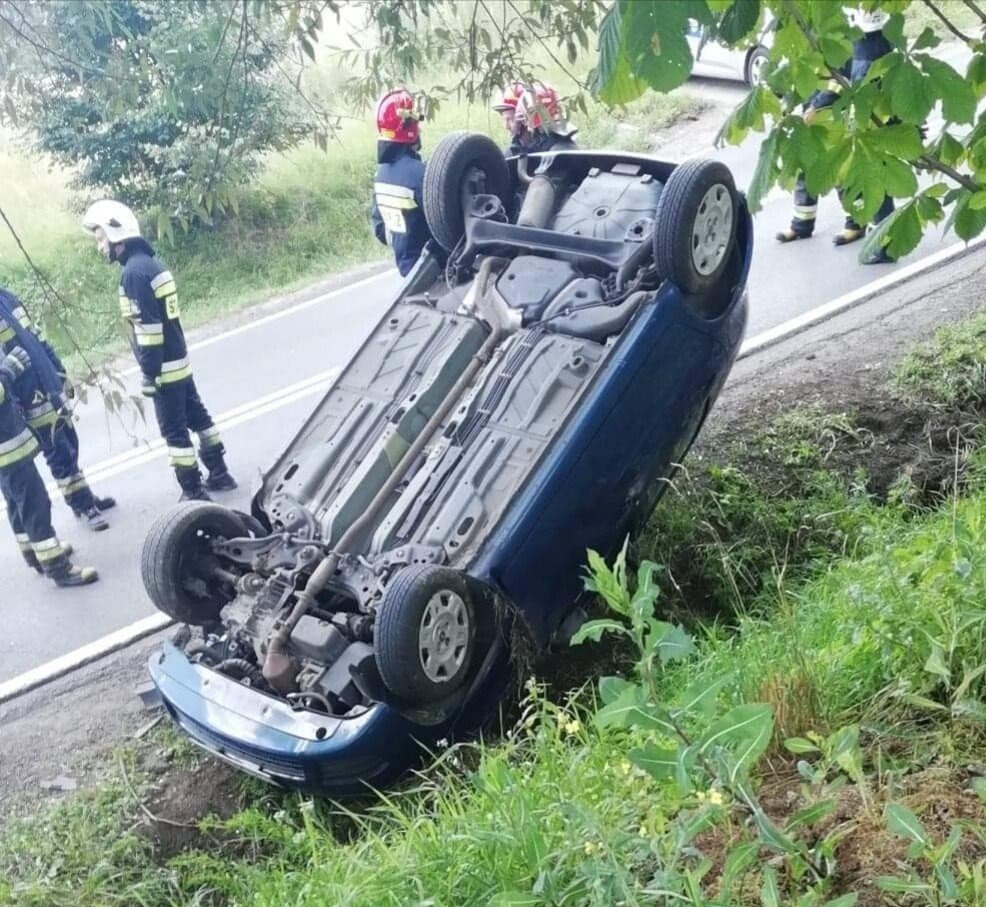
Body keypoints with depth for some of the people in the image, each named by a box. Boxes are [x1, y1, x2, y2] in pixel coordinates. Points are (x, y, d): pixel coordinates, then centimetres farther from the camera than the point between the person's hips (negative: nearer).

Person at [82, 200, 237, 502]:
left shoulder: (134, 271, -19)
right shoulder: (151, 262, 10)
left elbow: (147, 328, -22)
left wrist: (149, 374, -19)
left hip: (163, 368, -9)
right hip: (180, 362, 9)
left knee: (174, 430, 0)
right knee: (196, 416, 16)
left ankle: (193, 492, 7)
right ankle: (219, 474, 26)